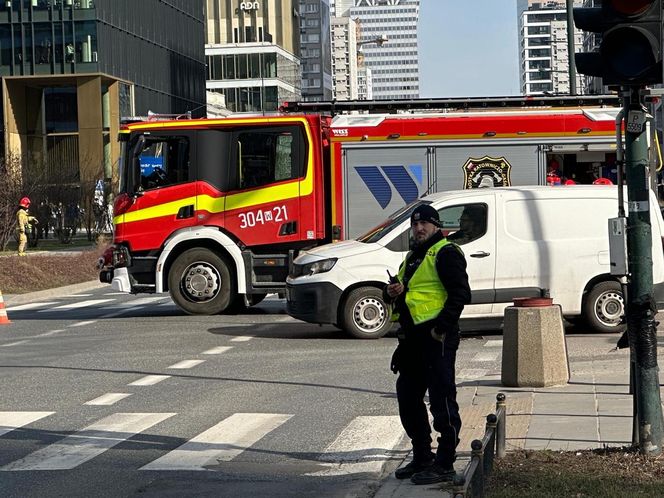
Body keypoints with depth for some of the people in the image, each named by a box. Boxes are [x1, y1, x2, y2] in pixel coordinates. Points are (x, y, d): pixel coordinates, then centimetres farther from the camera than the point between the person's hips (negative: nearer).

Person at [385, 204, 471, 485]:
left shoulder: (445, 253, -8)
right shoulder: (413, 256, 22)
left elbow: (461, 293, -17)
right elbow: (397, 291, 28)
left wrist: (440, 328, -20)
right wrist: (391, 292, 4)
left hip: (437, 338, -10)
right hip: (412, 337, 10)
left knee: (442, 400, -5)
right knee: (408, 397, 14)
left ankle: (444, 465, 1)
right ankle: (421, 457, 26)